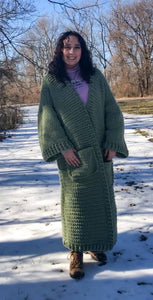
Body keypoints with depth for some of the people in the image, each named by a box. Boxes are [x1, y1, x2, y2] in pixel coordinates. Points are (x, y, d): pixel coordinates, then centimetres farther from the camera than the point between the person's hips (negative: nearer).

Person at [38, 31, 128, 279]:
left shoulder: (96, 77, 5)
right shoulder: (51, 82, 0)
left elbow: (112, 111, 4)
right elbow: (47, 118, -4)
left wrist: (113, 143, -6)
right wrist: (63, 148, -14)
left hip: (100, 153, 3)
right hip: (73, 154, -2)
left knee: (102, 198, 9)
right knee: (75, 201, 3)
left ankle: (96, 245, 27)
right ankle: (76, 252, 16)